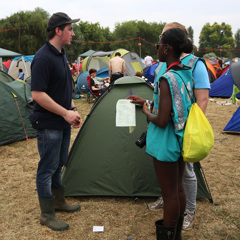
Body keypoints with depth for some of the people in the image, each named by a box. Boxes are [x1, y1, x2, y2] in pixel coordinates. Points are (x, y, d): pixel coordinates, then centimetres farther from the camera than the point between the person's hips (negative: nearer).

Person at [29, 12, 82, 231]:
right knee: (47, 169, 4)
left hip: (63, 123, 9)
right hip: (49, 125, -9)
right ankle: (47, 215, 18)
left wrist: (73, 109, 10)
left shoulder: (62, 55, 10)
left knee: (59, 165, 21)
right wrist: (65, 113, -21)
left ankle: (59, 202, 38)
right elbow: (37, 94, -24)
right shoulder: (43, 58, -20)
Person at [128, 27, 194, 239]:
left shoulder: (166, 80, -23)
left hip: (166, 143, -9)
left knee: (170, 194, 6)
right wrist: (146, 102, 15)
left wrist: (146, 111, -4)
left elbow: (161, 121, -25)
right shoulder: (187, 75, 4)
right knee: (178, 188, 20)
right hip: (183, 140, 9)